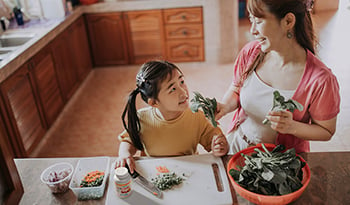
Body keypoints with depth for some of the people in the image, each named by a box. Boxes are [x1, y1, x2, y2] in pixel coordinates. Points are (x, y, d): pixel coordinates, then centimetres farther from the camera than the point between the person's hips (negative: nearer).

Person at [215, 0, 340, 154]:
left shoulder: (320, 79, -22)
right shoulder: (250, 52, -10)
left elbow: (326, 132, -8)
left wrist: (292, 127, -26)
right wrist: (226, 106, -15)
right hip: (237, 143, 3)